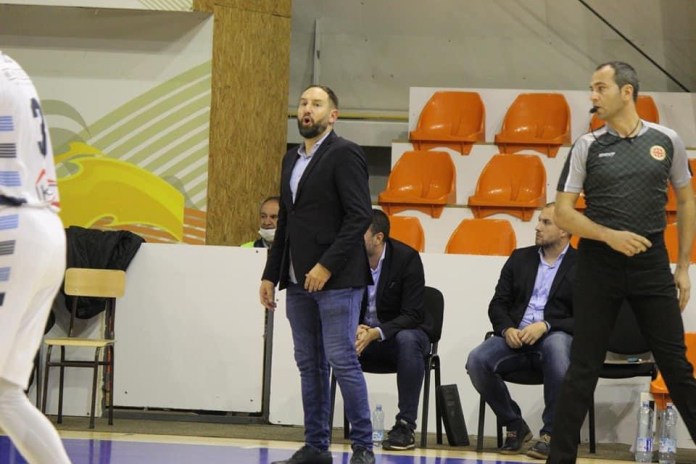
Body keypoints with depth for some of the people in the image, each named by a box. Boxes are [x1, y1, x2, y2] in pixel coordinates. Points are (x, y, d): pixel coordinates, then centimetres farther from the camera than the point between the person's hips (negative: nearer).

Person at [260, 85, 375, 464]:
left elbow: (360, 217, -14)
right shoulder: (291, 160, 17)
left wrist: (326, 266, -19)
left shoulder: (344, 154, -7)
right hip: (298, 281, 8)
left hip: (336, 279, -7)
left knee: (342, 361, -9)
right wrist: (270, 275, 15)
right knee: (309, 365, 8)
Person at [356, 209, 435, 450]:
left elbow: (412, 315, -22)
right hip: (362, 333, 3)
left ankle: (405, 425, -32)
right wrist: (354, 329, -29)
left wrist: (376, 333, -37)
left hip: (403, 333, -3)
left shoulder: (407, 258, -17)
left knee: (407, 340, -38)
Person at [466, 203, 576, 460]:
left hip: (555, 336, -4)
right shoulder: (520, 258, 16)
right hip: (516, 337, 4)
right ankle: (514, 426, -4)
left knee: (556, 346, -40)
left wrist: (545, 326, -19)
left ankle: (550, 433, -24)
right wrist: (507, 329, -8)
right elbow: (498, 304, 14)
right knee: (477, 360, -26)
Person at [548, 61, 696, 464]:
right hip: (599, 265, 0)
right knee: (584, 368, 2)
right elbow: (563, 212, 0)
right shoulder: (587, 147, 1)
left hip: (652, 264, 0)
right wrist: (610, 236, -15)